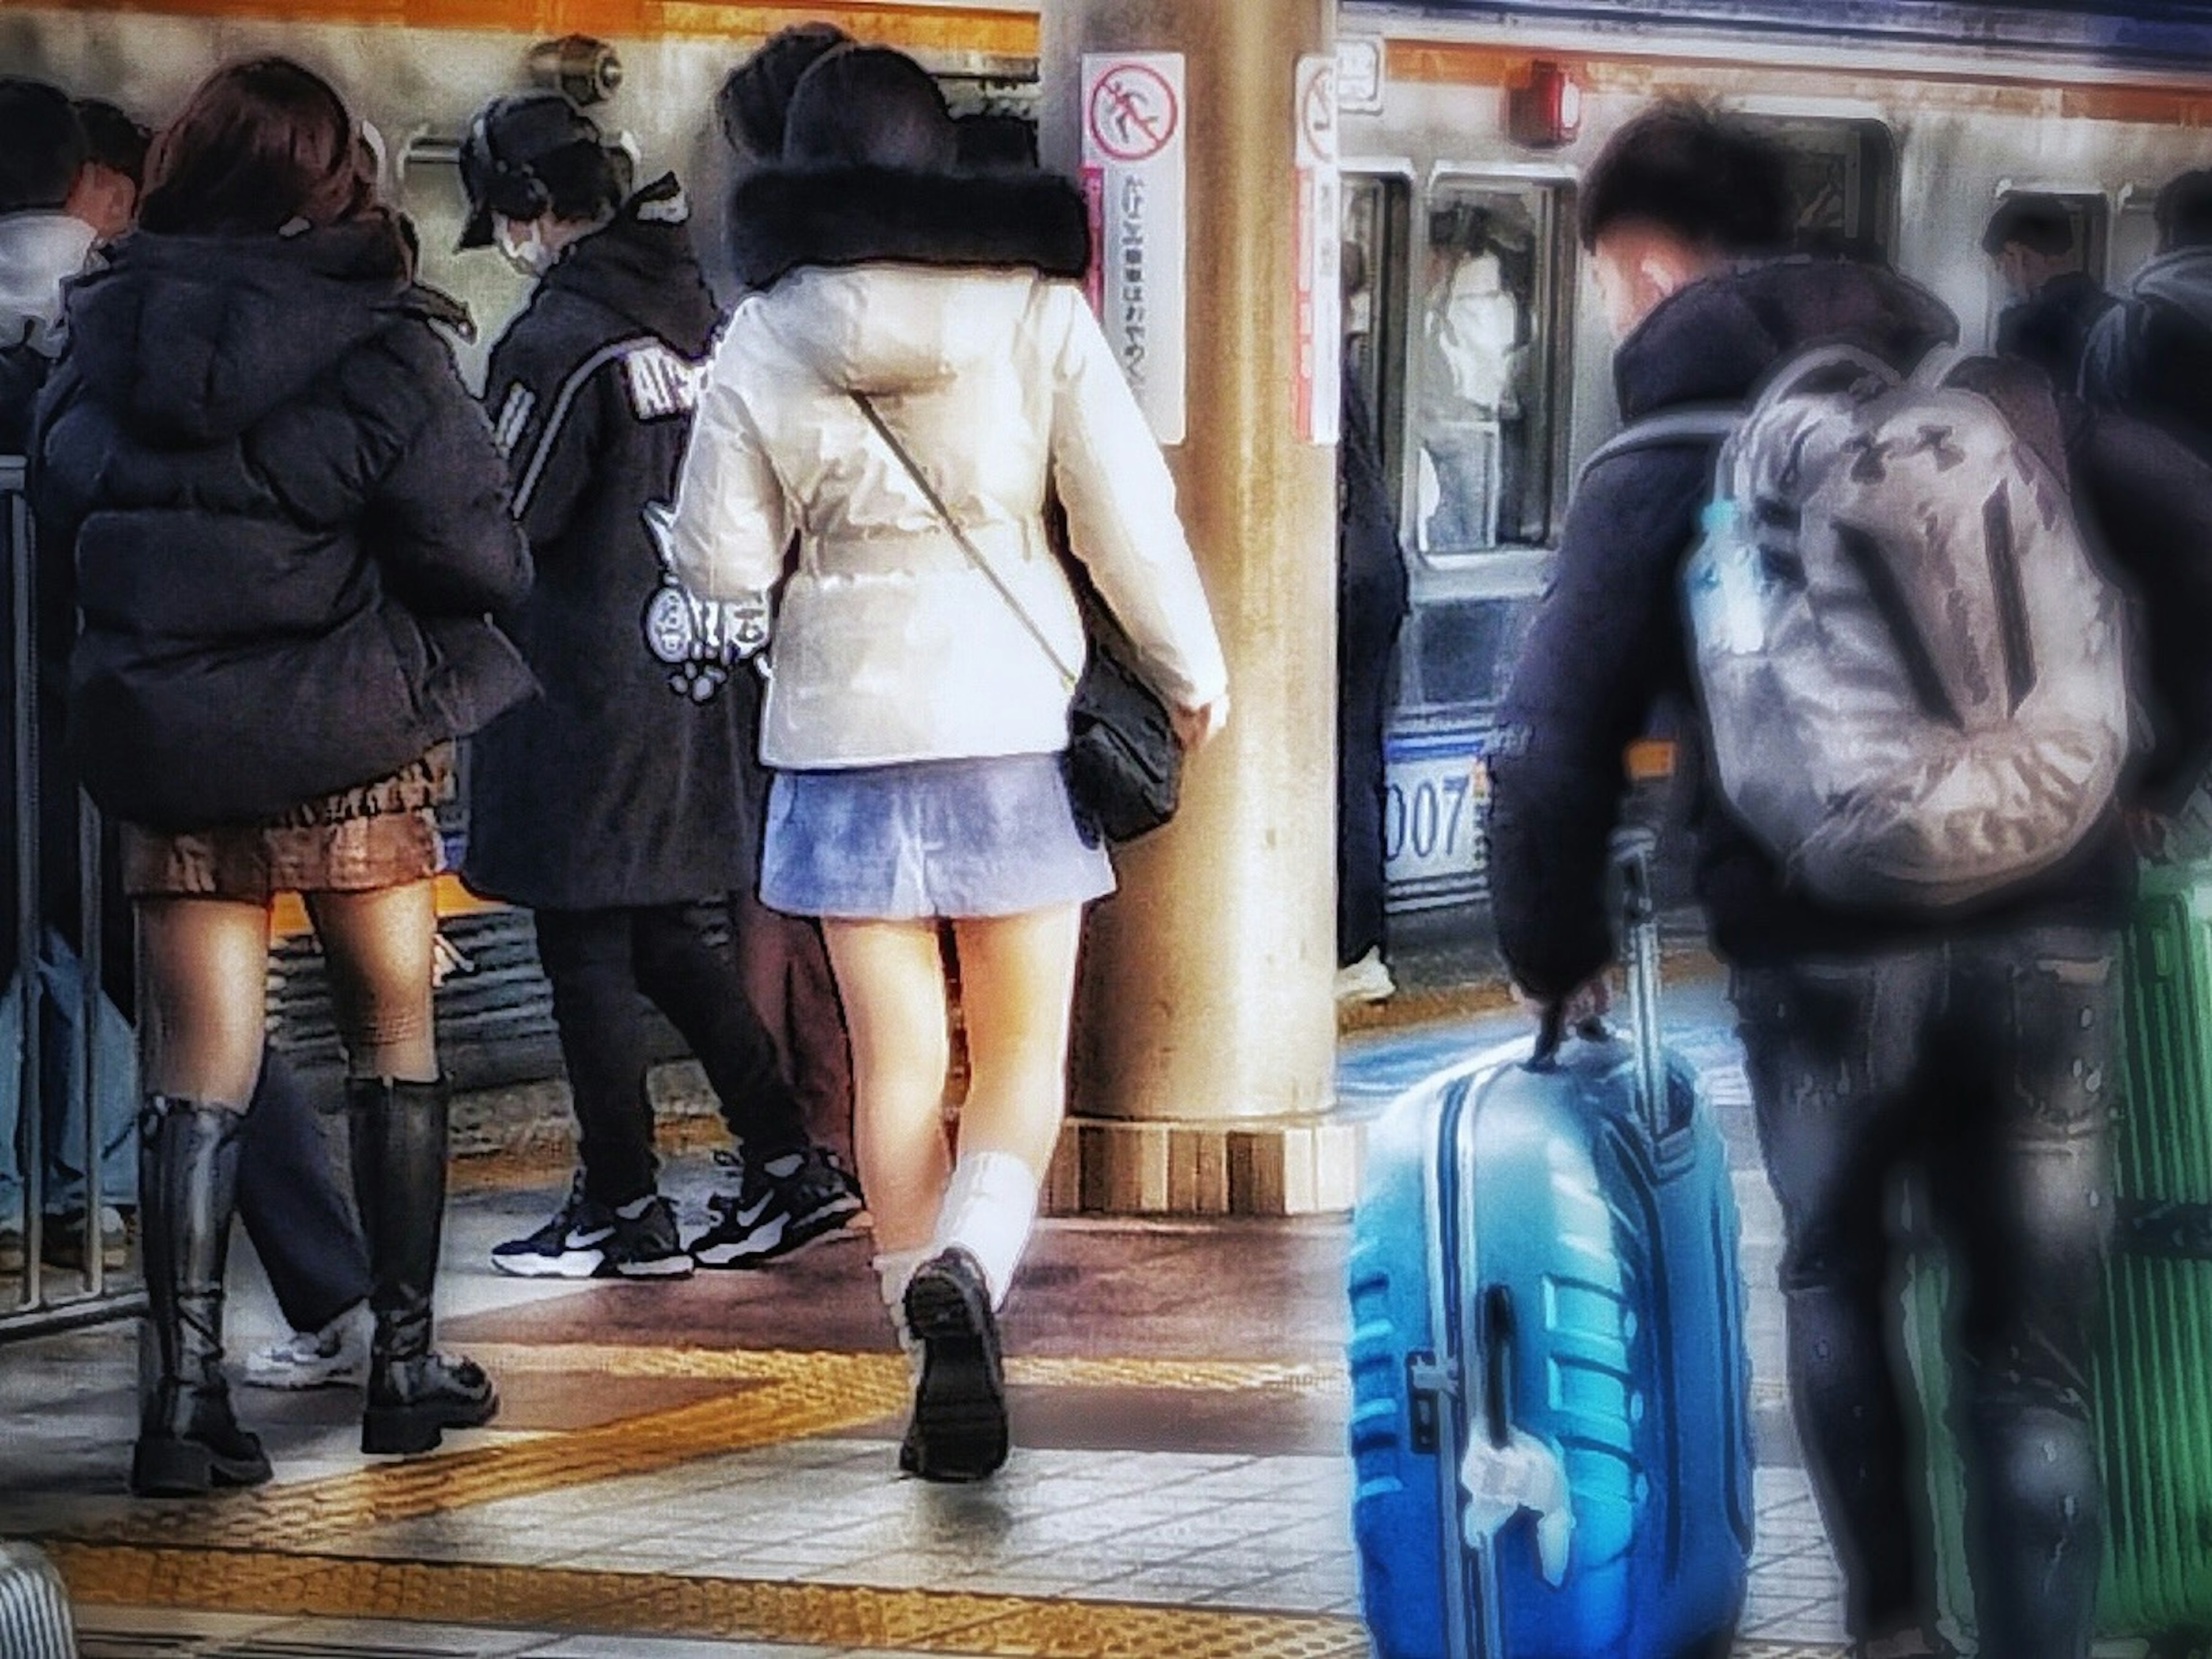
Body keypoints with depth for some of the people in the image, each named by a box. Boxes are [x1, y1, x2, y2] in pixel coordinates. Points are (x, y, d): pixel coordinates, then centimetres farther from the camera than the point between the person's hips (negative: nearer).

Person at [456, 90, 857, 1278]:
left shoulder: (554, 344, -17)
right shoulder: (696, 320, 7)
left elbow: (499, 531, -14)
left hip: (585, 691, -8)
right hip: (698, 676, 8)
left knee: (588, 951, 1)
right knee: (678, 935, 16)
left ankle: (625, 1211, 5)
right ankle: (787, 1167, 14)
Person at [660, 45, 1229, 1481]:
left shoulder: (765, 344, -4)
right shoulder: (1040, 314, -5)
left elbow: (720, 562, -3)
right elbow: (1129, 512, -5)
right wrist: (1194, 672, 8)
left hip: (846, 730, 0)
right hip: (1015, 723, 0)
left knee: (898, 1062, 8)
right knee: (1024, 1052, 8)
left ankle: (940, 1367, 6)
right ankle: (966, 1264, -20)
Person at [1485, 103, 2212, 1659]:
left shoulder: (1663, 464, 4)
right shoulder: (1996, 398, 14)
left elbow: (1551, 749, -3)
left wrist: (1558, 951, 13)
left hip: (1827, 945, -2)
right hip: (2048, 930, 2)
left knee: (1837, 1269, 24)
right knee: (2033, 1345, 10)